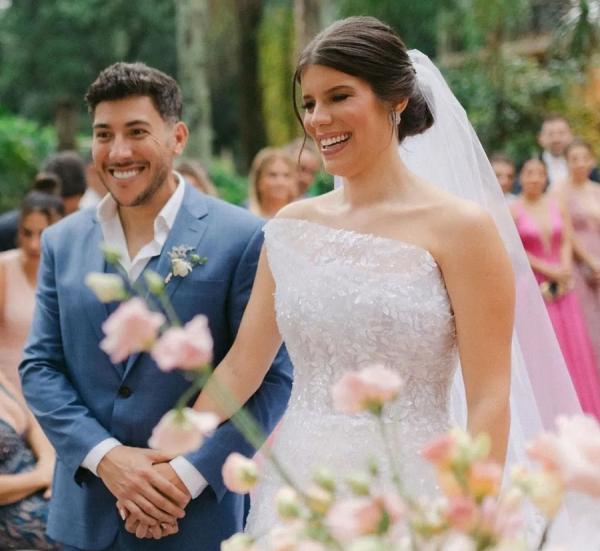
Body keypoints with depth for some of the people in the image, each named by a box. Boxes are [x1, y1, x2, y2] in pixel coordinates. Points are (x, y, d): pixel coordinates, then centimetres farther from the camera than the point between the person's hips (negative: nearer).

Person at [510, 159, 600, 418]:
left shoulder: (557, 206, 8)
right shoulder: (513, 210, -4)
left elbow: (567, 242, 6)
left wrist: (565, 268, -11)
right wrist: (547, 269, -12)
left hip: (562, 284, 4)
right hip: (533, 285, -4)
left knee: (574, 343, 3)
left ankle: (578, 408, 12)